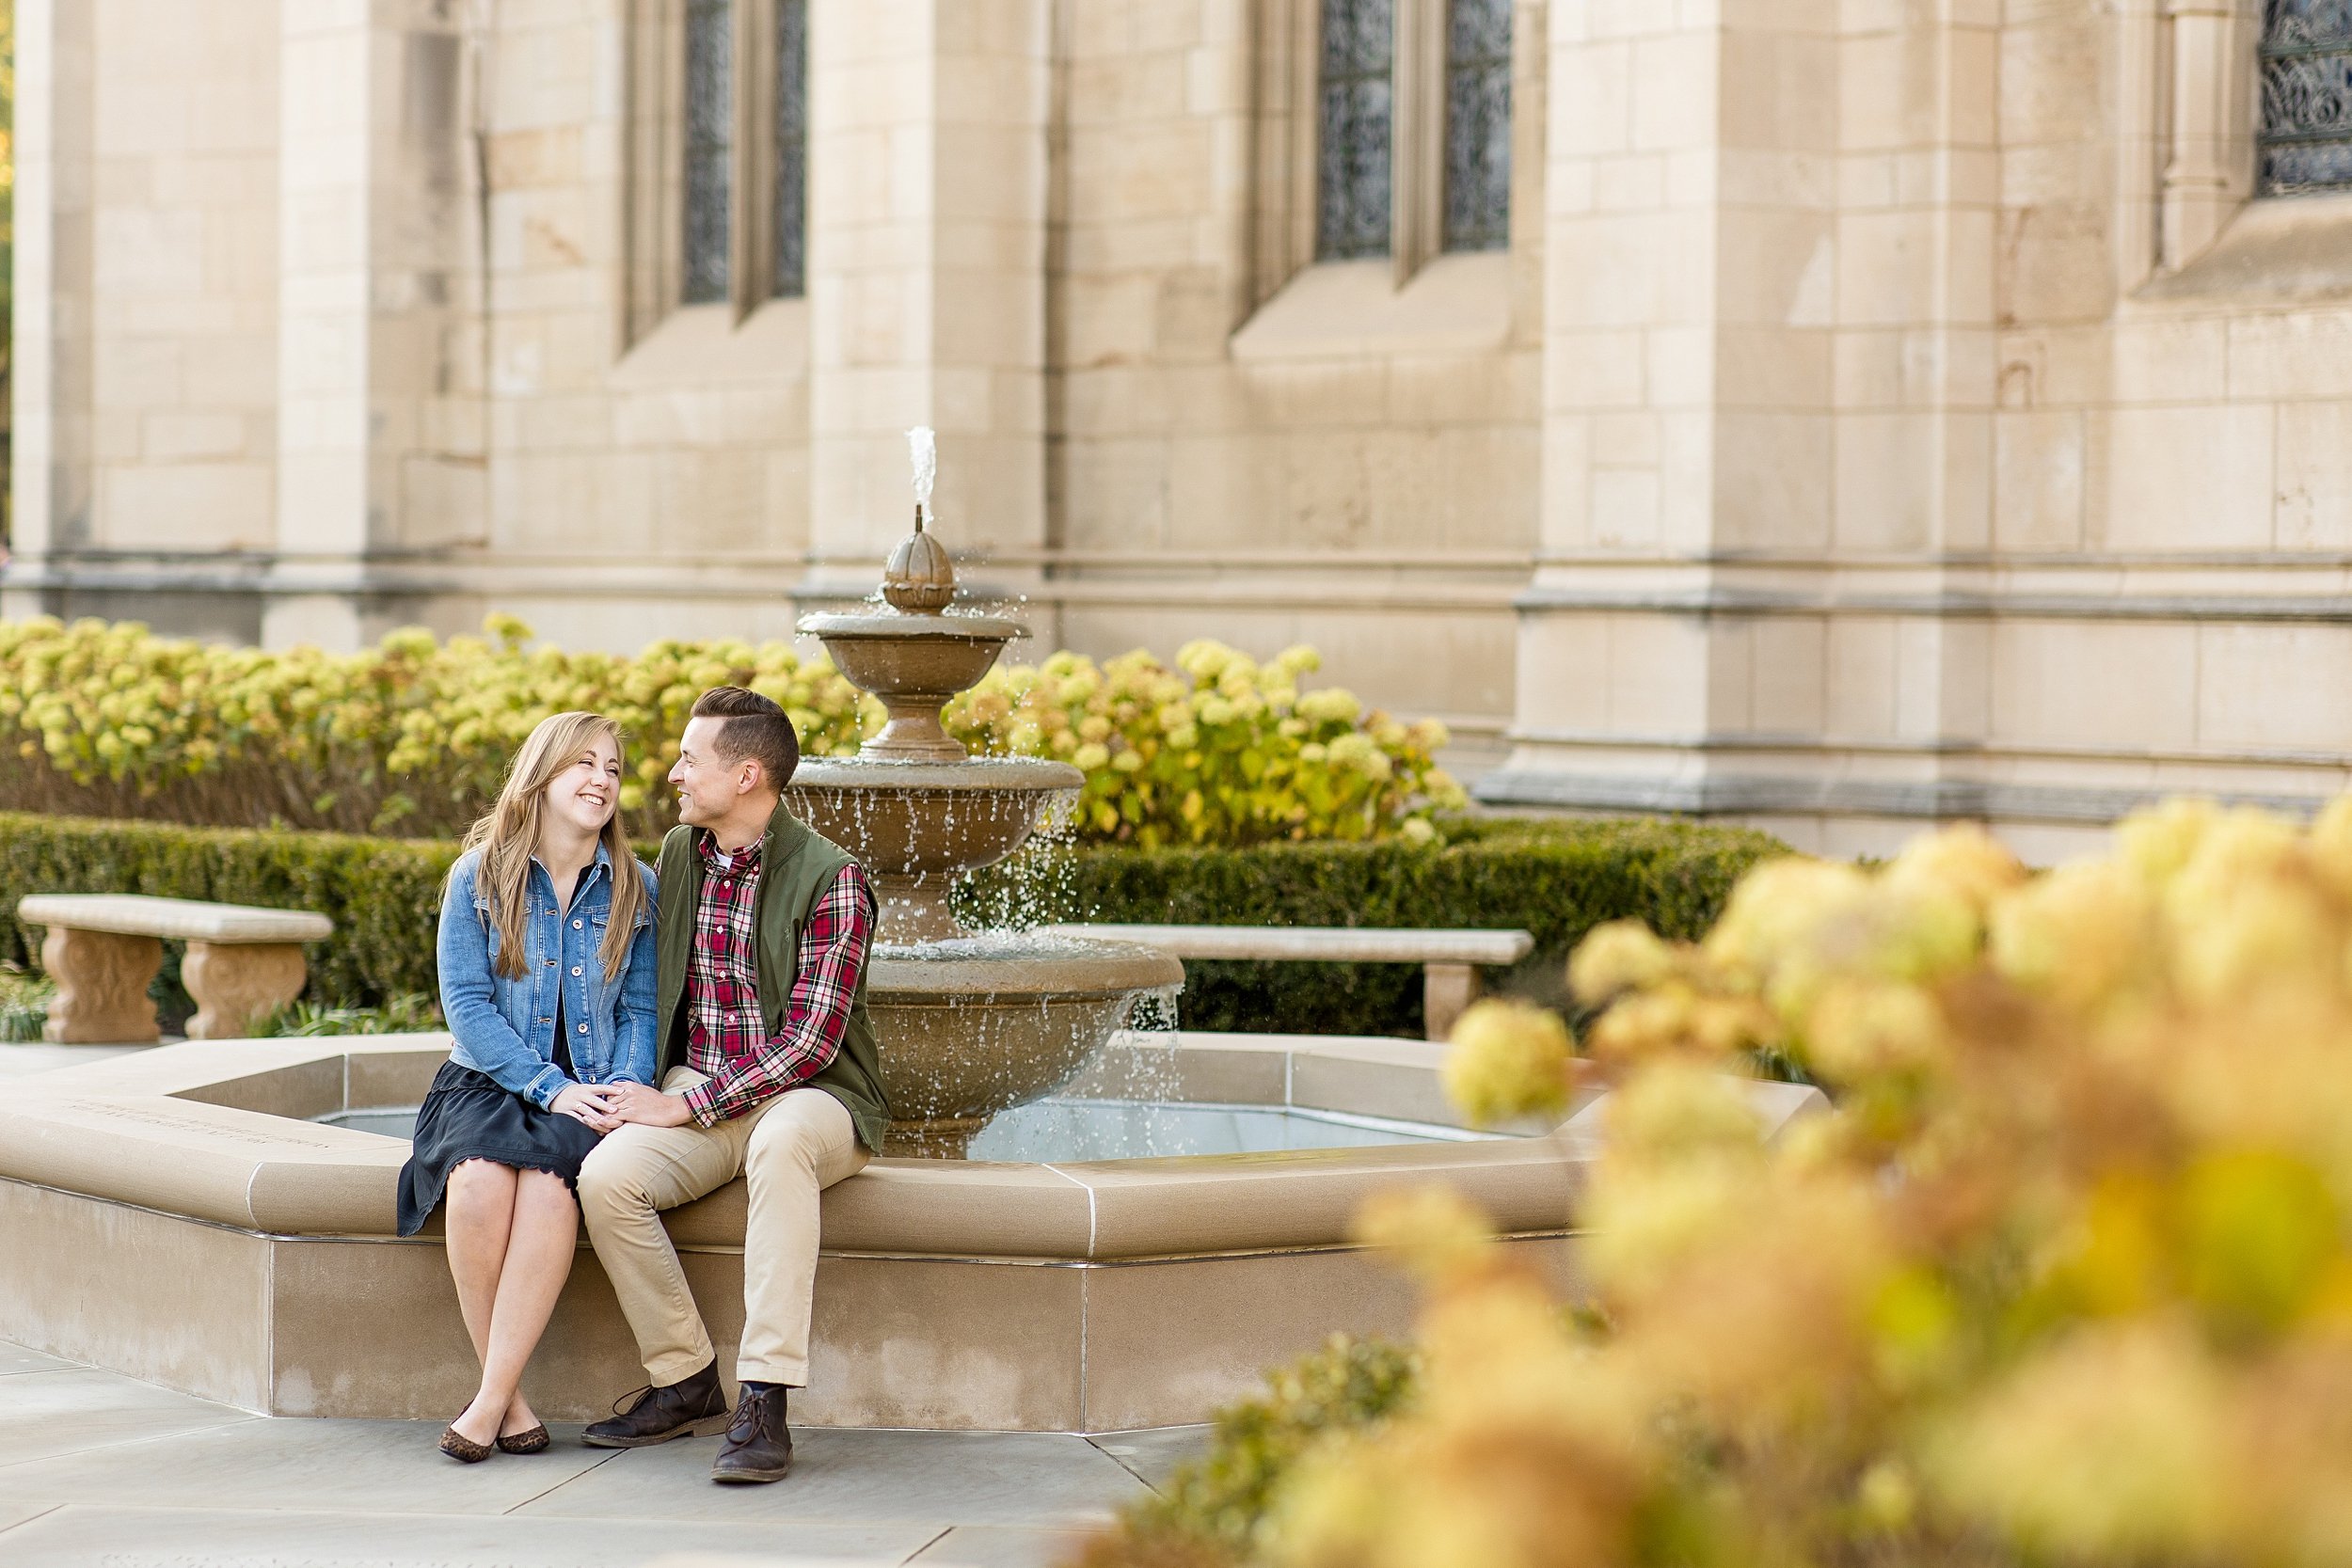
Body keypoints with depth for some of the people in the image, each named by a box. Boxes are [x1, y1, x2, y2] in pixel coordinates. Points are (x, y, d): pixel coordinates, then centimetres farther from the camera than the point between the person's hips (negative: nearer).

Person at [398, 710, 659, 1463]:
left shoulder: (633, 890, 8)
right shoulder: (478, 877, 3)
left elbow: (640, 1008, 7)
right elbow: (466, 1003, -4)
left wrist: (624, 1087, -13)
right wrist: (552, 1088, -14)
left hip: (586, 1098, 0)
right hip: (488, 1082, 0)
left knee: (549, 1176, -34)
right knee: (480, 1178, -34)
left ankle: (490, 1400, -30)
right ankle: (513, 1402, -22)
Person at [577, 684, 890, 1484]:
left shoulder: (829, 878, -11)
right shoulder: (678, 855, 10)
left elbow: (812, 1040, -17)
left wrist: (685, 1105, -19)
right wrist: (656, 1088, 3)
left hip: (810, 1097, -5)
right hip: (697, 1095, 5)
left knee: (780, 1143, -41)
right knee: (605, 1176, -25)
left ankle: (764, 1404, -41)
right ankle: (686, 1383, -10)